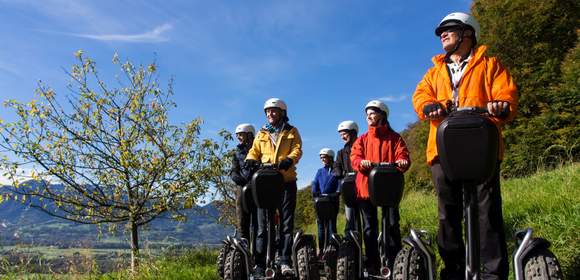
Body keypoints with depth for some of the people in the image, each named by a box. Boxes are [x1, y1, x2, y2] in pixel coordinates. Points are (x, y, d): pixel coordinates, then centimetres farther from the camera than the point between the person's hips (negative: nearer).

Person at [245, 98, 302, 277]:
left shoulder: (291, 132, 10)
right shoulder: (261, 134, 19)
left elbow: (297, 150, -5)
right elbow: (254, 151, 11)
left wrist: (289, 160, -27)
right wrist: (251, 160, -13)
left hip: (286, 181, -2)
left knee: (286, 222, 0)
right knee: (263, 223, 1)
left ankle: (285, 261, 4)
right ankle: (260, 263, 4)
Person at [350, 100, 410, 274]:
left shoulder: (394, 137, 11)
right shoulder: (362, 139, 16)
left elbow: (402, 155, 1)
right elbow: (354, 157, 2)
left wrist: (402, 162, -24)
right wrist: (361, 162, -21)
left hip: (389, 186, -2)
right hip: (366, 186, 2)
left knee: (392, 225, -3)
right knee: (369, 227, 5)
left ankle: (394, 264, 5)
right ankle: (372, 266, 11)